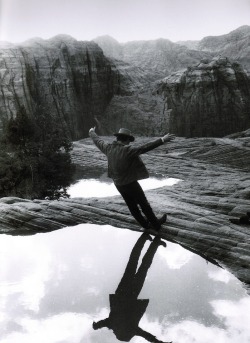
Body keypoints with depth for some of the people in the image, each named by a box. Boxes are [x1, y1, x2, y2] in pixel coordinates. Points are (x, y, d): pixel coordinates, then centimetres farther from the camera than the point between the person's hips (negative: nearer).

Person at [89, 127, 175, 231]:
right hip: (131, 183, -7)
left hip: (118, 184, 7)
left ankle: (145, 224, 35)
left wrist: (92, 133, 33)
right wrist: (162, 140, -38)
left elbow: (98, 141, 13)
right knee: (144, 204, 9)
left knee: (132, 206, 19)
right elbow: (144, 147, -34)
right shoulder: (127, 150, -25)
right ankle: (156, 224, 23)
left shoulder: (109, 148, -6)